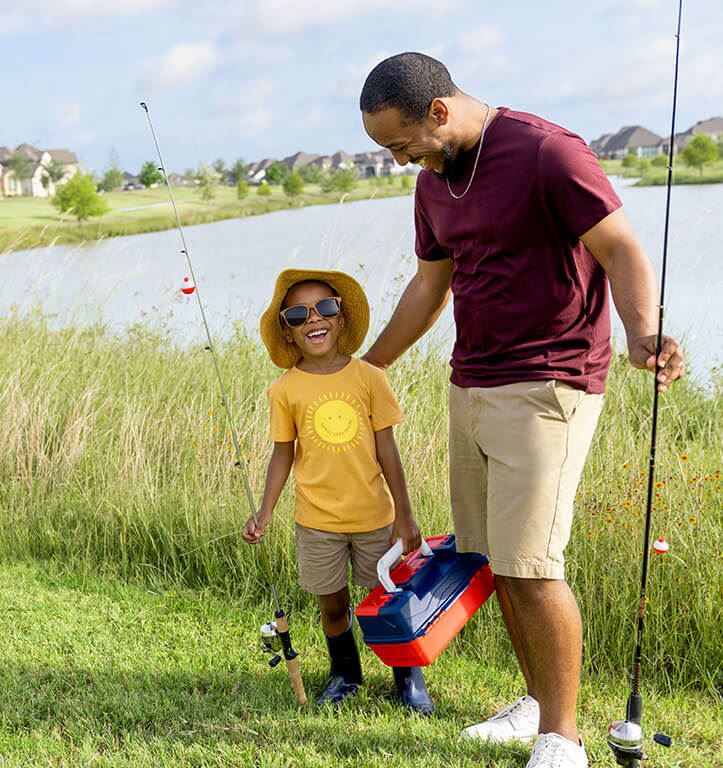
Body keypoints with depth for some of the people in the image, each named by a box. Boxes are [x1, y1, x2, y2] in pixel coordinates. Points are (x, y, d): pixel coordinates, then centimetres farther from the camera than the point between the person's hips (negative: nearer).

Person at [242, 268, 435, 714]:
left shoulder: (369, 378, -5)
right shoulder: (286, 390, -4)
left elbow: (386, 449, -2)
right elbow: (283, 454, 4)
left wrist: (404, 514, 0)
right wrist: (265, 514, -2)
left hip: (373, 515, 0)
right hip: (317, 521, 1)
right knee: (333, 605, 11)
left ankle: (408, 676, 29)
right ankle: (345, 674, 35)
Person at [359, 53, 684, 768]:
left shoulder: (548, 152, -13)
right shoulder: (434, 182, 13)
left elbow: (623, 253, -16)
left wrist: (642, 335, -34)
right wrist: (364, 368, 30)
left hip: (547, 388, -8)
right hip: (470, 387, 8)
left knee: (530, 564, -11)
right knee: (492, 558, 9)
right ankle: (536, 701, 25)